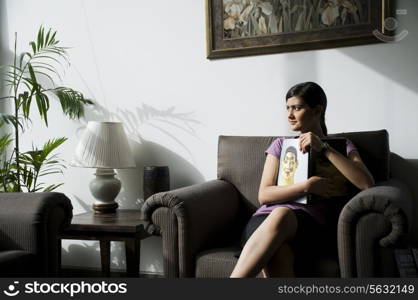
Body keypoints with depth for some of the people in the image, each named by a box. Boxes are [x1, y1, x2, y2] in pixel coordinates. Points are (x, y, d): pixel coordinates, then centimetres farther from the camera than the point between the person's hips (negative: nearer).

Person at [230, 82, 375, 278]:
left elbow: (367, 184, -3)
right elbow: (264, 195, 9)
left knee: (282, 214, -39)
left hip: (307, 219, -1)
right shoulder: (280, 145, 22)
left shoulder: (342, 145, 18)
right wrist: (307, 186, -6)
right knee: (277, 254, -38)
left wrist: (323, 148, -8)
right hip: (267, 217, 2)